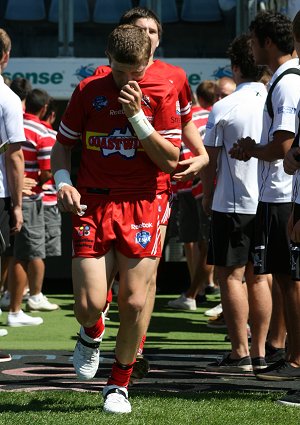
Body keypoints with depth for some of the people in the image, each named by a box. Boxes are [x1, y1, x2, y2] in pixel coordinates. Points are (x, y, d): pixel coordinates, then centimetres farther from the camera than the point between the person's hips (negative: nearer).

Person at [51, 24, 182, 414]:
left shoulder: (162, 92, -2)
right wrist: (63, 183, -5)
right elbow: (62, 144, 14)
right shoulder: (88, 90, 2)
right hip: (92, 206, 1)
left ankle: (119, 384, 16)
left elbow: (170, 161, -6)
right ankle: (92, 334, 29)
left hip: (141, 206, -1)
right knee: (88, 304, -9)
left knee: (134, 303, -5)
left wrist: (138, 116, -15)